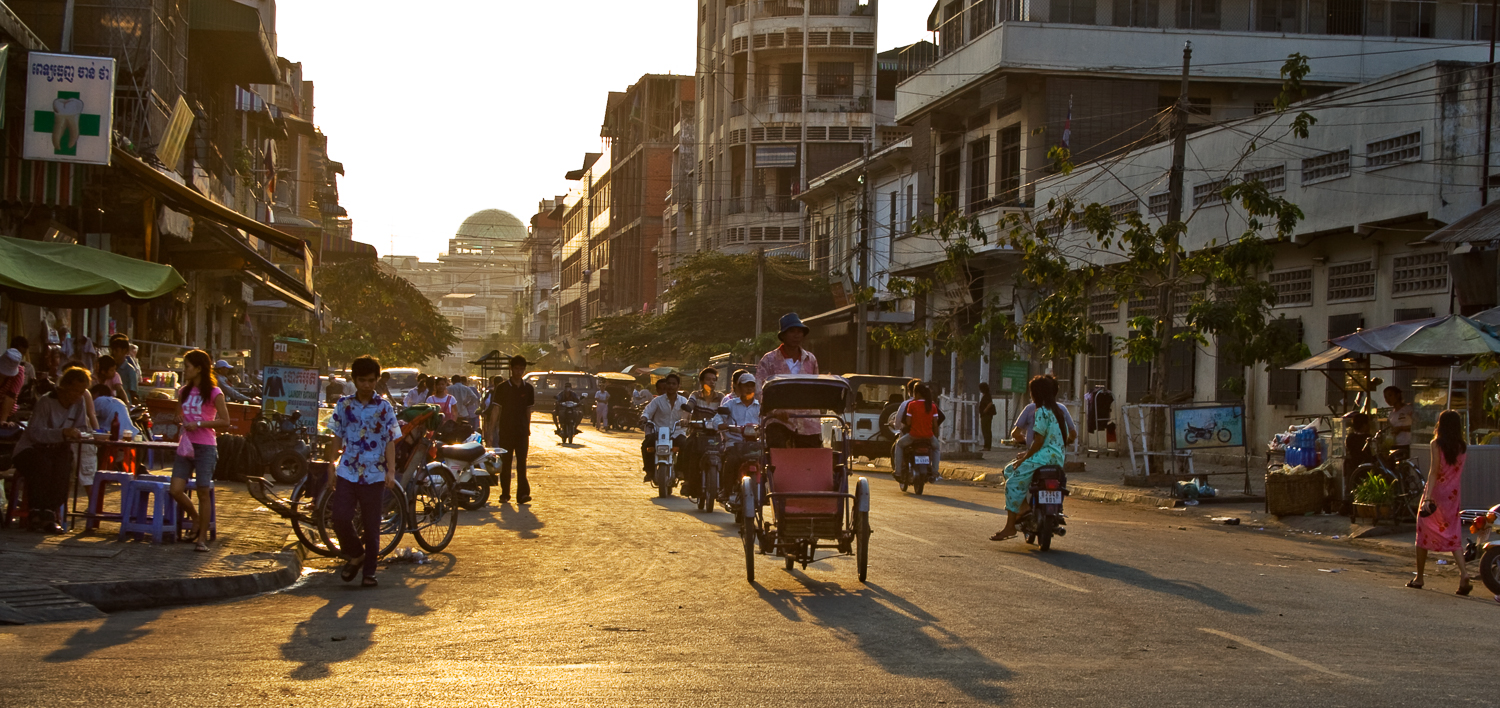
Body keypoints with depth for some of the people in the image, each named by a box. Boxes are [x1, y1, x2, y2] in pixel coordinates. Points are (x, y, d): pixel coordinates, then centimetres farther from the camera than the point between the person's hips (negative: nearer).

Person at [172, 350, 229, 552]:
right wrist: (182, 425, 6)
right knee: (176, 490, -5)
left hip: (205, 447, -5)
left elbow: (225, 422, -8)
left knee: (203, 493, -3)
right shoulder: (183, 392, 13)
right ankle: (196, 520, 20)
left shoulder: (213, 393, -5)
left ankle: (202, 538, 6)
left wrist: (199, 424, -15)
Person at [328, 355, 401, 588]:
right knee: (340, 519, -11)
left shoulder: (384, 407, 2)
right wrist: (332, 468, 8)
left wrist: (391, 472, -6)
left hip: (374, 475, -1)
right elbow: (337, 438, 11)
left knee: (371, 525, 2)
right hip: (347, 472, 1)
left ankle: (369, 570, 14)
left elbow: (390, 441, 1)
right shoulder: (344, 405, 5)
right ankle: (354, 555, 15)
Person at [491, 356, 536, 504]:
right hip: (505, 431, -1)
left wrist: (528, 431, 12)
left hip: (522, 432, 1)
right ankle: (505, 494, 12)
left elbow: (528, 411, 13)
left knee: (521, 463, -6)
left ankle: (522, 493, -10)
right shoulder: (502, 387, -1)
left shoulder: (528, 388, 7)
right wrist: (492, 429, -6)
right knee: (506, 463, 5)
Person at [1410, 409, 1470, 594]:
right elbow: (1458, 472, 10)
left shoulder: (1437, 444, -10)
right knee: (1453, 536, 5)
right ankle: (1463, 573, -16)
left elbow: (1434, 472, -18)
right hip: (1453, 495, 4)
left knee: (1423, 534, 9)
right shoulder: (1463, 447, 4)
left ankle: (1419, 578, 15)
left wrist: (1428, 497, -23)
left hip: (1436, 493, -4)